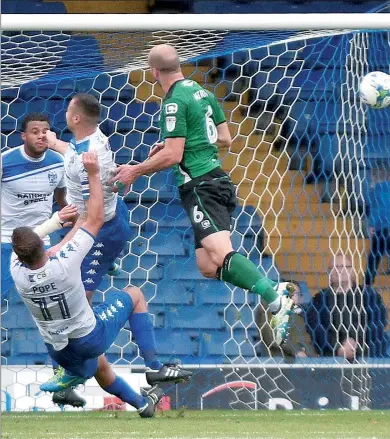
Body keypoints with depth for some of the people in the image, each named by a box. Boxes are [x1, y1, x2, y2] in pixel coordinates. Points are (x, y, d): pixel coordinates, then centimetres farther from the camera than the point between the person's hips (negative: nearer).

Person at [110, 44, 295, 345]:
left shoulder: (175, 102, -11)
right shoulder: (203, 93, 16)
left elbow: (172, 156, -15)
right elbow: (225, 140, 22)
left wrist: (135, 171, -2)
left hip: (200, 187, -9)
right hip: (218, 181, 9)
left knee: (220, 255, -25)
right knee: (208, 268, 3)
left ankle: (274, 295, -41)